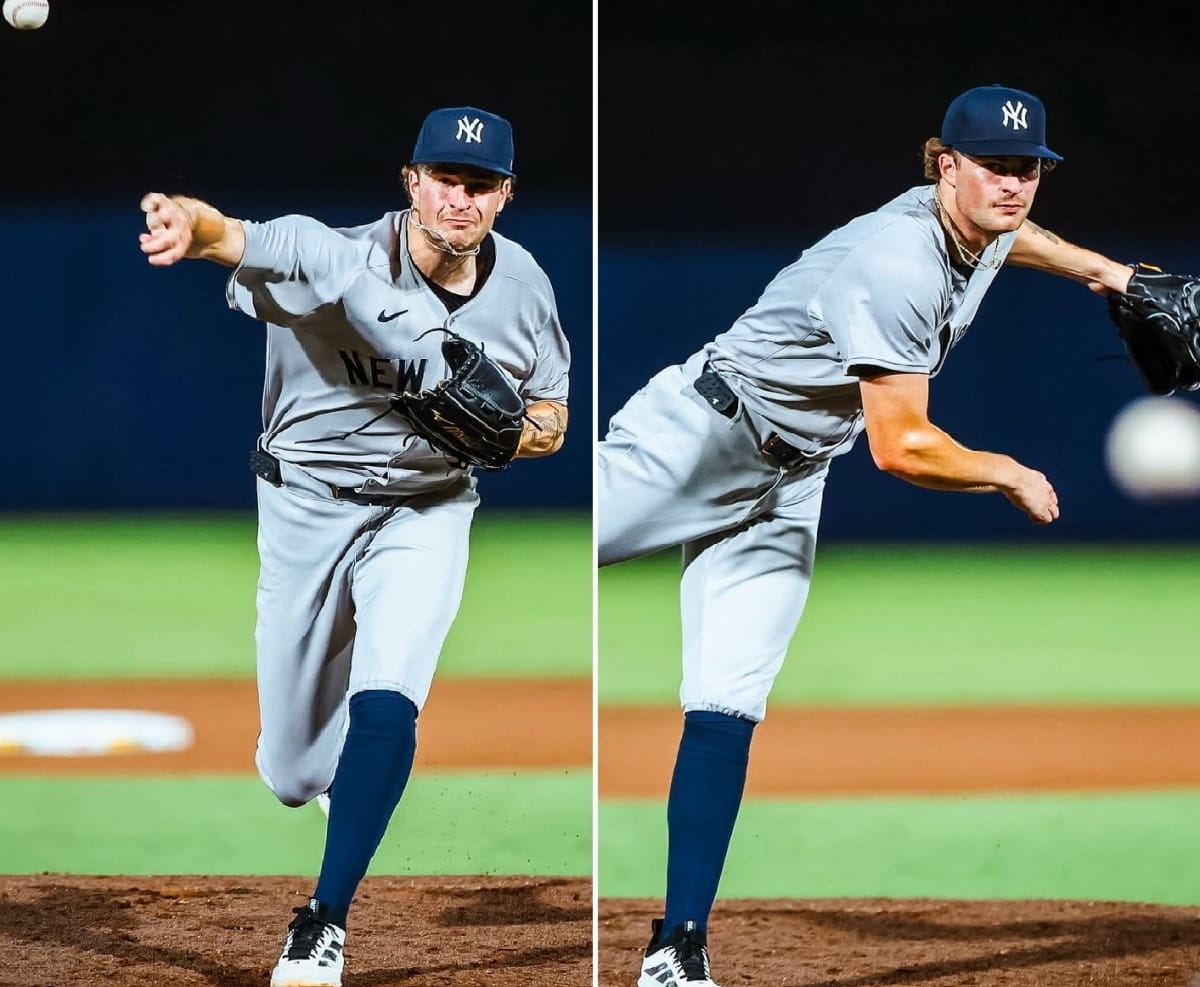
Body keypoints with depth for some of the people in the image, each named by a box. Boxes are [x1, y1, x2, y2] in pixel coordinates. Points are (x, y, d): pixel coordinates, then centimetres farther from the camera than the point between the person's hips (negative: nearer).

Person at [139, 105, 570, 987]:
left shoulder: (522, 285, -9)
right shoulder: (337, 259, -24)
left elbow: (550, 423, 3)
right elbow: (233, 237, -43)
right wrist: (190, 222, -68)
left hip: (426, 510, 1)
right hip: (308, 507, -1)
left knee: (384, 710, -22)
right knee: (294, 773, 9)